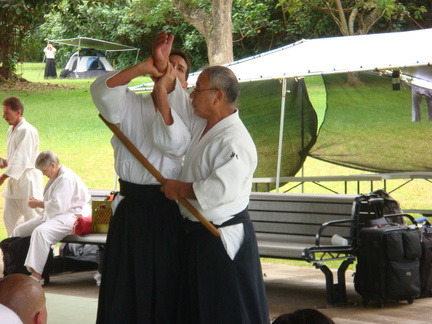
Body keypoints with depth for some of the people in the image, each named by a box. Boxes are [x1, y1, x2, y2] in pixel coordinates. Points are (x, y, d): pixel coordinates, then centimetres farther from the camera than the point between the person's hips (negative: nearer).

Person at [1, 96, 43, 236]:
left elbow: (22, 159, -22)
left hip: (27, 179, -9)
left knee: (32, 218, -6)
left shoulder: (27, 131, -16)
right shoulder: (11, 131, 14)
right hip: (15, 180, 9)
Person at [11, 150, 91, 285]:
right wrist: (38, 202, 4)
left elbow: (58, 205, -26)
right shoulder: (56, 178, 16)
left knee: (40, 232, -38)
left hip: (70, 216, -12)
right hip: (53, 216, 12)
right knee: (19, 231, 7)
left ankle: (37, 275, -43)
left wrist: (38, 204, -13)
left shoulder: (66, 178, -18)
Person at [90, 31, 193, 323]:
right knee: (128, 291, 3)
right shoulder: (130, 105, 6)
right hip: (132, 209, 0)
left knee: (168, 289, 4)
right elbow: (102, 90, -16)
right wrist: (146, 67, -29)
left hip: (171, 211, 0)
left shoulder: (186, 110, 5)